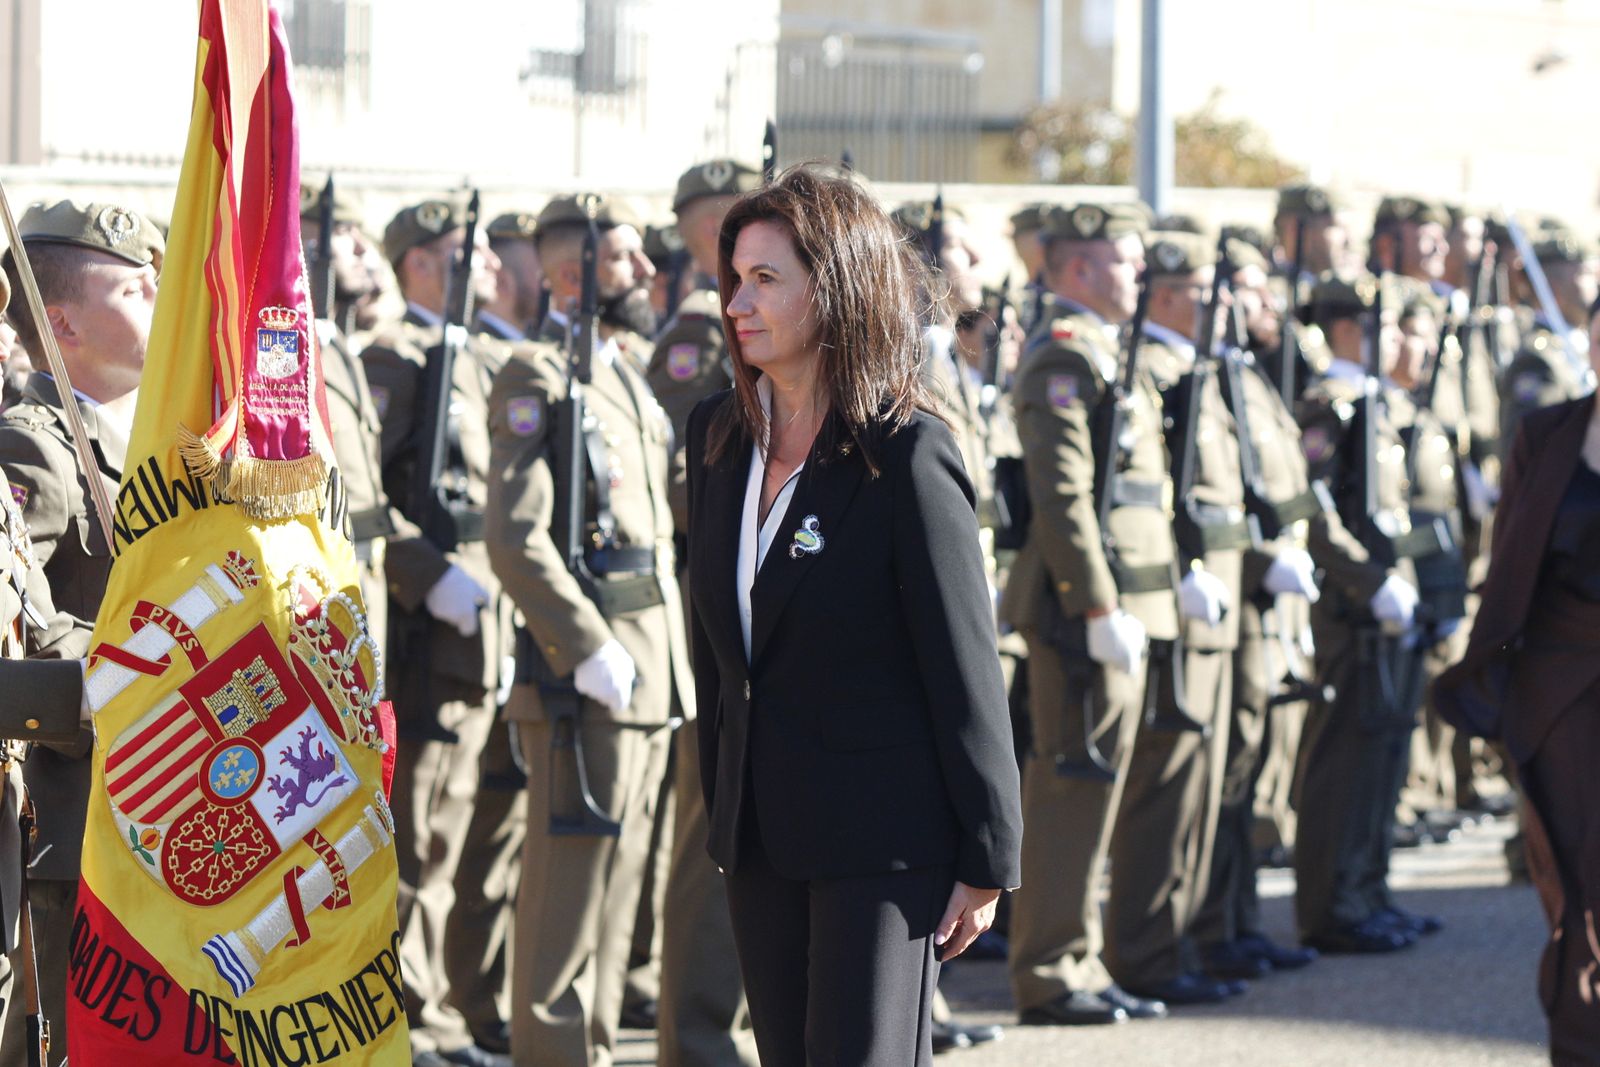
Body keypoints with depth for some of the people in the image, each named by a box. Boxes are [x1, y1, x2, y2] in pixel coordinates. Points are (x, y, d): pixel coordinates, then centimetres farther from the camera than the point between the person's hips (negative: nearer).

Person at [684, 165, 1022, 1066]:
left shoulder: (907, 452, -14)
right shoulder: (721, 434, 7)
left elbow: (968, 669, -12)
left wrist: (987, 861, -11)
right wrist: (723, 803, 15)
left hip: (883, 834, -7)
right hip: (762, 828, 7)